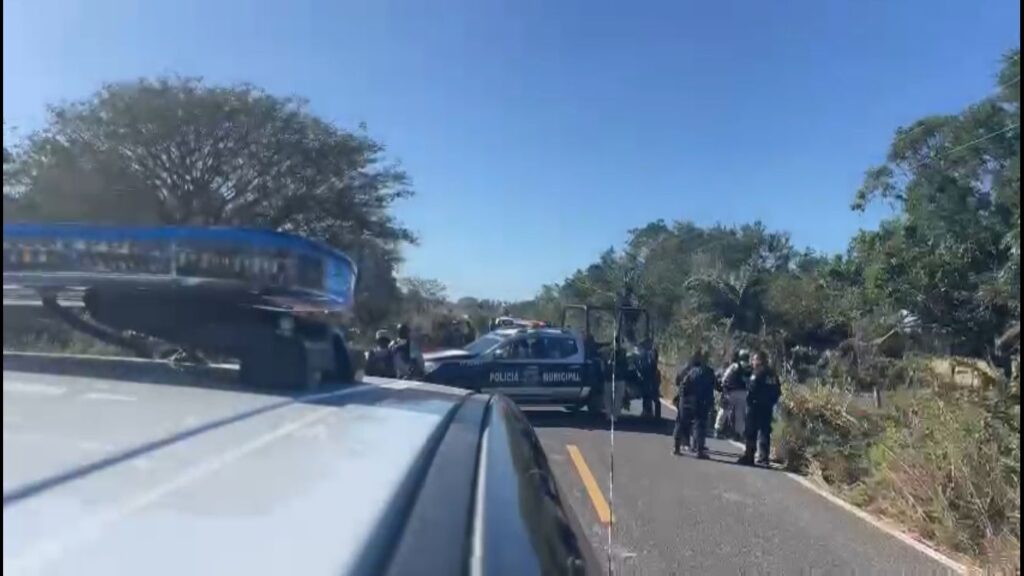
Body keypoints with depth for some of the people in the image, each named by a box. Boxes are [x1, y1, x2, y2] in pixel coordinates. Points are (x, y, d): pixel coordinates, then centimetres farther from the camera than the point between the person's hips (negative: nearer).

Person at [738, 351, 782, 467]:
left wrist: (749, 402, -7)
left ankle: (749, 456, 2)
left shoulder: (758, 374, -13)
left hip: (756, 406, -7)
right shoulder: (773, 375, 10)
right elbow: (778, 391, 13)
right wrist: (771, 401, 17)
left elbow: (751, 391, -18)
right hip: (768, 407, 7)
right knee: (765, 431, 11)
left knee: (751, 432, 0)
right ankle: (764, 457, 10)